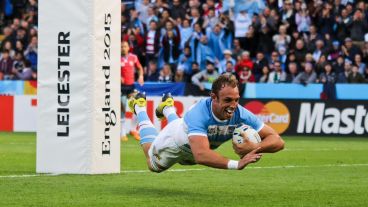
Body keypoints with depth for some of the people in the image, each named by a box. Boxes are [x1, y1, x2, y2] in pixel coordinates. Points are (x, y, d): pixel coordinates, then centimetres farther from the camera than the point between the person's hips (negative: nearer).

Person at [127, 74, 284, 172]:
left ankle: (167, 109, 64)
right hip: (177, 140, -4)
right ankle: (140, 108, 46)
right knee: (154, 166, 30)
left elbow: (277, 141, -37)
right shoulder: (199, 114, -51)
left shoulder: (241, 115, -40)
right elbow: (201, 156, -62)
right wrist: (237, 164, -72)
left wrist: (255, 148, -58)